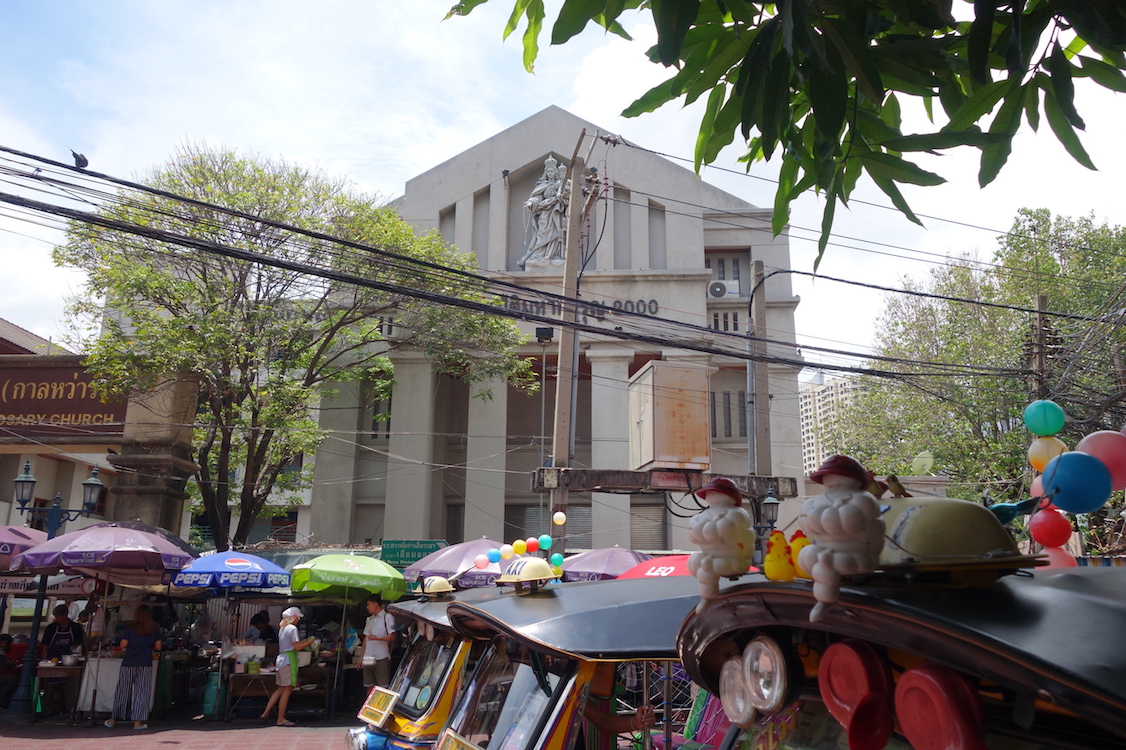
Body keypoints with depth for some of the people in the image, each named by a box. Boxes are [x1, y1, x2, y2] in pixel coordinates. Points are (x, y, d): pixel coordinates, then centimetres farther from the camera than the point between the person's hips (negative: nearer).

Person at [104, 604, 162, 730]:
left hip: (128, 663, 1)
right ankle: (137, 721, 3)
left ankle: (113, 720, 19)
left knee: (122, 691, 11)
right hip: (145, 664, 0)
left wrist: (133, 644, 17)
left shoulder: (131, 628, -2)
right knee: (142, 692, 3)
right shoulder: (155, 629, 2)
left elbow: (123, 645, -3)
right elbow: (158, 647, 4)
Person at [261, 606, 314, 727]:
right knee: (287, 690, -3)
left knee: (281, 689, 16)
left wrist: (305, 641, 20)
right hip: (289, 660, -9)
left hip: (280, 659, 9)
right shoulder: (292, 628, -12)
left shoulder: (282, 628, 16)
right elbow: (297, 647, -16)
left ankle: (266, 713, 16)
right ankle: (281, 719, 1)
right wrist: (309, 642, -2)